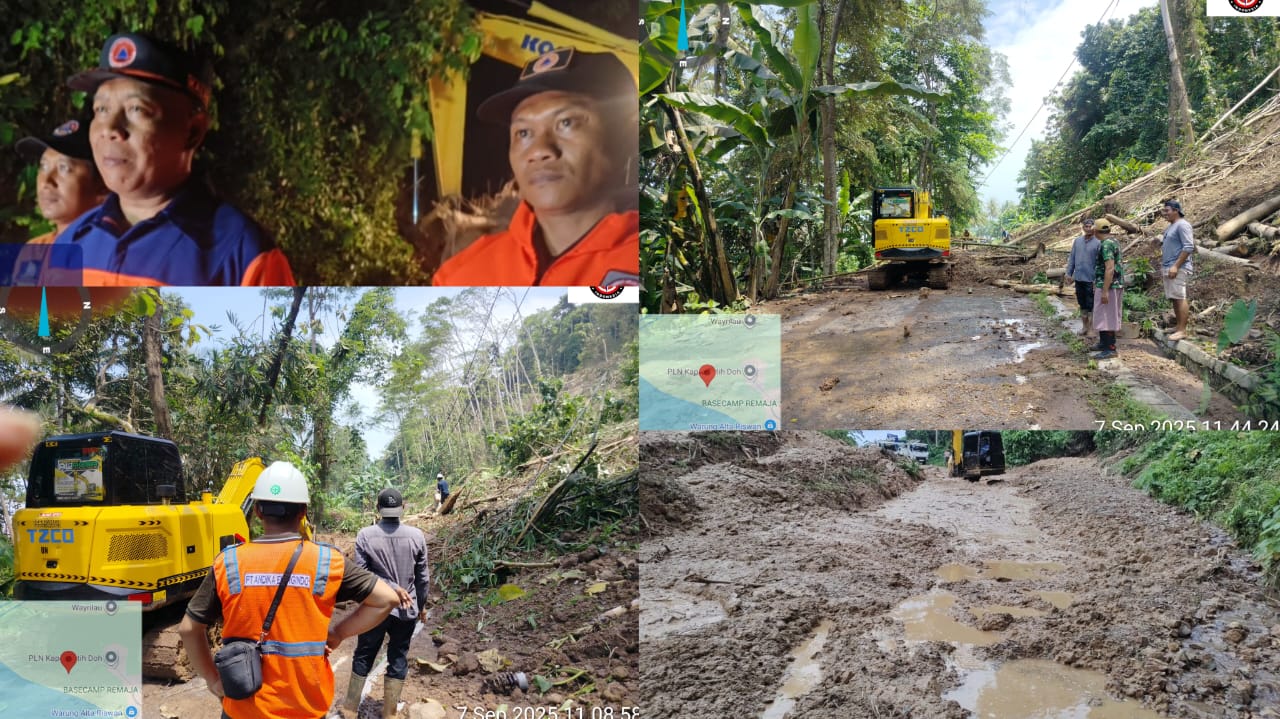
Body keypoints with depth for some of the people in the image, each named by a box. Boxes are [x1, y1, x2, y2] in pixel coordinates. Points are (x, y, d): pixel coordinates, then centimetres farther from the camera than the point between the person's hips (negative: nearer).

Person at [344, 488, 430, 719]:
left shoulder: (366, 535, -11)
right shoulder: (416, 535, -6)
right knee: (398, 659, 10)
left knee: (364, 656, 14)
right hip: (406, 609, 1)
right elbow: (422, 577, 0)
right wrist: (421, 605, 14)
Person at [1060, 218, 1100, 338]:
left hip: (1091, 280, -5)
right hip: (1079, 278, 5)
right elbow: (1072, 258, 11)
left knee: (1090, 305, 0)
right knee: (1082, 304, 14)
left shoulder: (1098, 243, -9)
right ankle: (1084, 326, 24)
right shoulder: (1077, 241, 6)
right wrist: (1068, 273, 7)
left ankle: (1091, 328, 9)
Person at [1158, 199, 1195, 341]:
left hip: (1178, 269, -10)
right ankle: (1179, 326, 15)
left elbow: (1188, 247, -18)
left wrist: (1176, 266, -22)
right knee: (1174, 298, 10)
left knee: (1179, 298, -11)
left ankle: (1182, 330, -12)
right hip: (1168, 268, 10)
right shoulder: (1170, 226, 20)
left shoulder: (1182, 225, -10)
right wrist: (1163, 267, 20)